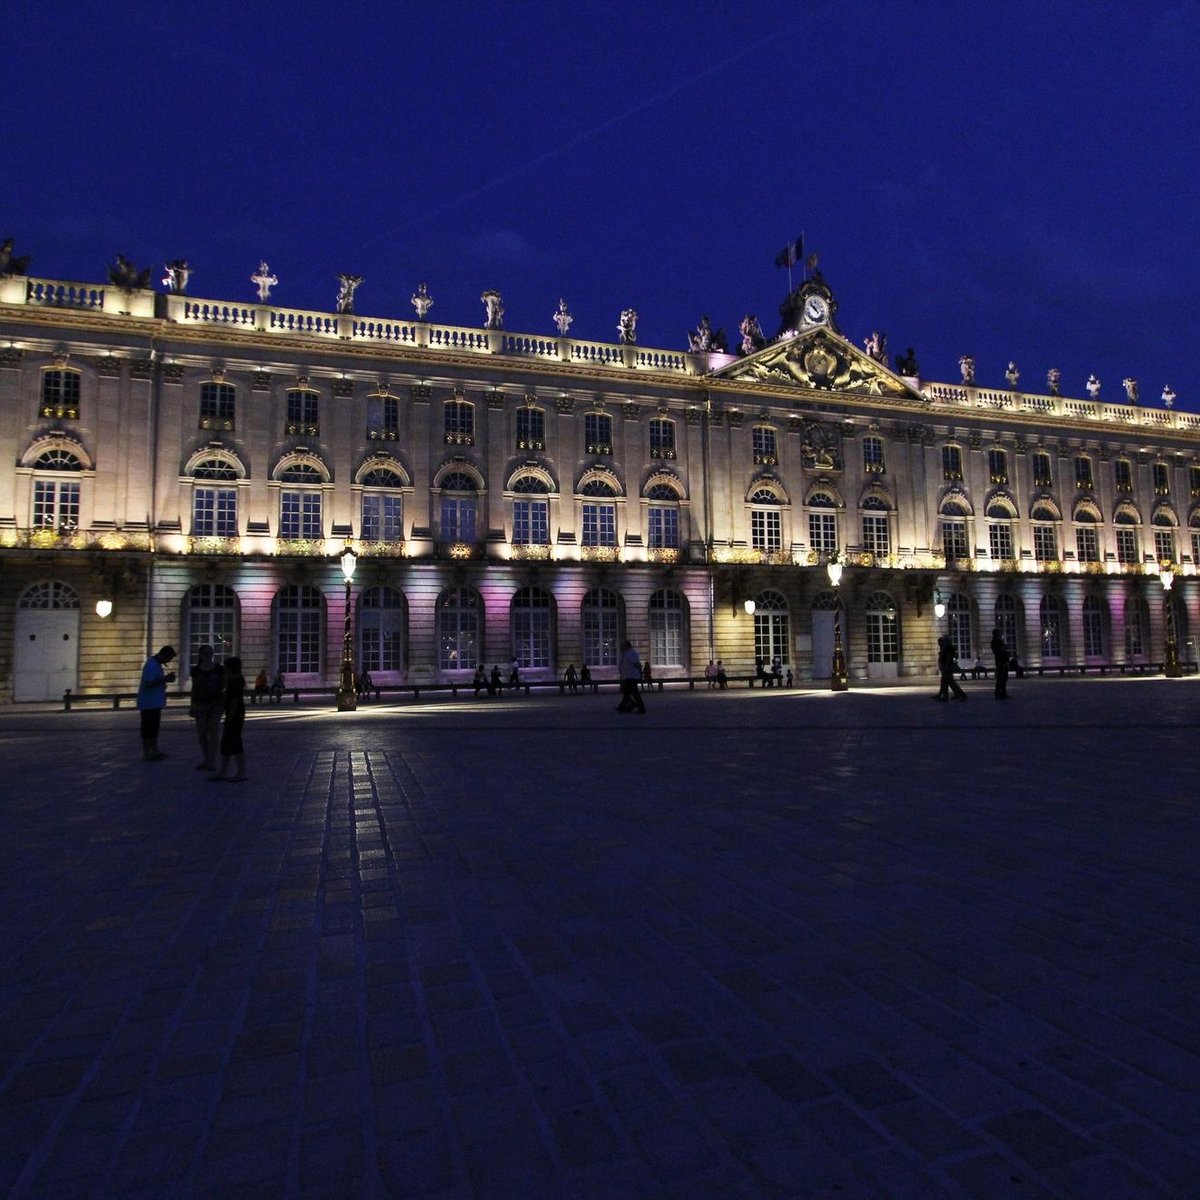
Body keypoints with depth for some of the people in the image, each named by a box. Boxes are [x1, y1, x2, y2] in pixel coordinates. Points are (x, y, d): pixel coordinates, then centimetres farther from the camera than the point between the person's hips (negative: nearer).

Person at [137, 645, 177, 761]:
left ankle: (155, 751, 22)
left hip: (155, 702, 10)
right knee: (148, 728, -3)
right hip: (149, 703, -10)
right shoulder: (152, 665, -19)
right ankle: (146, 754, 2)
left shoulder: (156, 664, 13)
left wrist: (166, 678, 6)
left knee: (154, 727, 15)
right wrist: (165, 679, -21)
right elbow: (148, 683, -26)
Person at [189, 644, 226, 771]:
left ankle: (212, 761, 0)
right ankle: (205, 759, 21)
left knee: (213, 732, -5)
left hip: (216, 703, -2)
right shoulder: (196, 670, 2)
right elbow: (194, 688, 8)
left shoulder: (219, 669, -2)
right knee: (201, 733, 4)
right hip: (200, 703, 2)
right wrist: (192, 706, 8)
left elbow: (223, 685, 6)